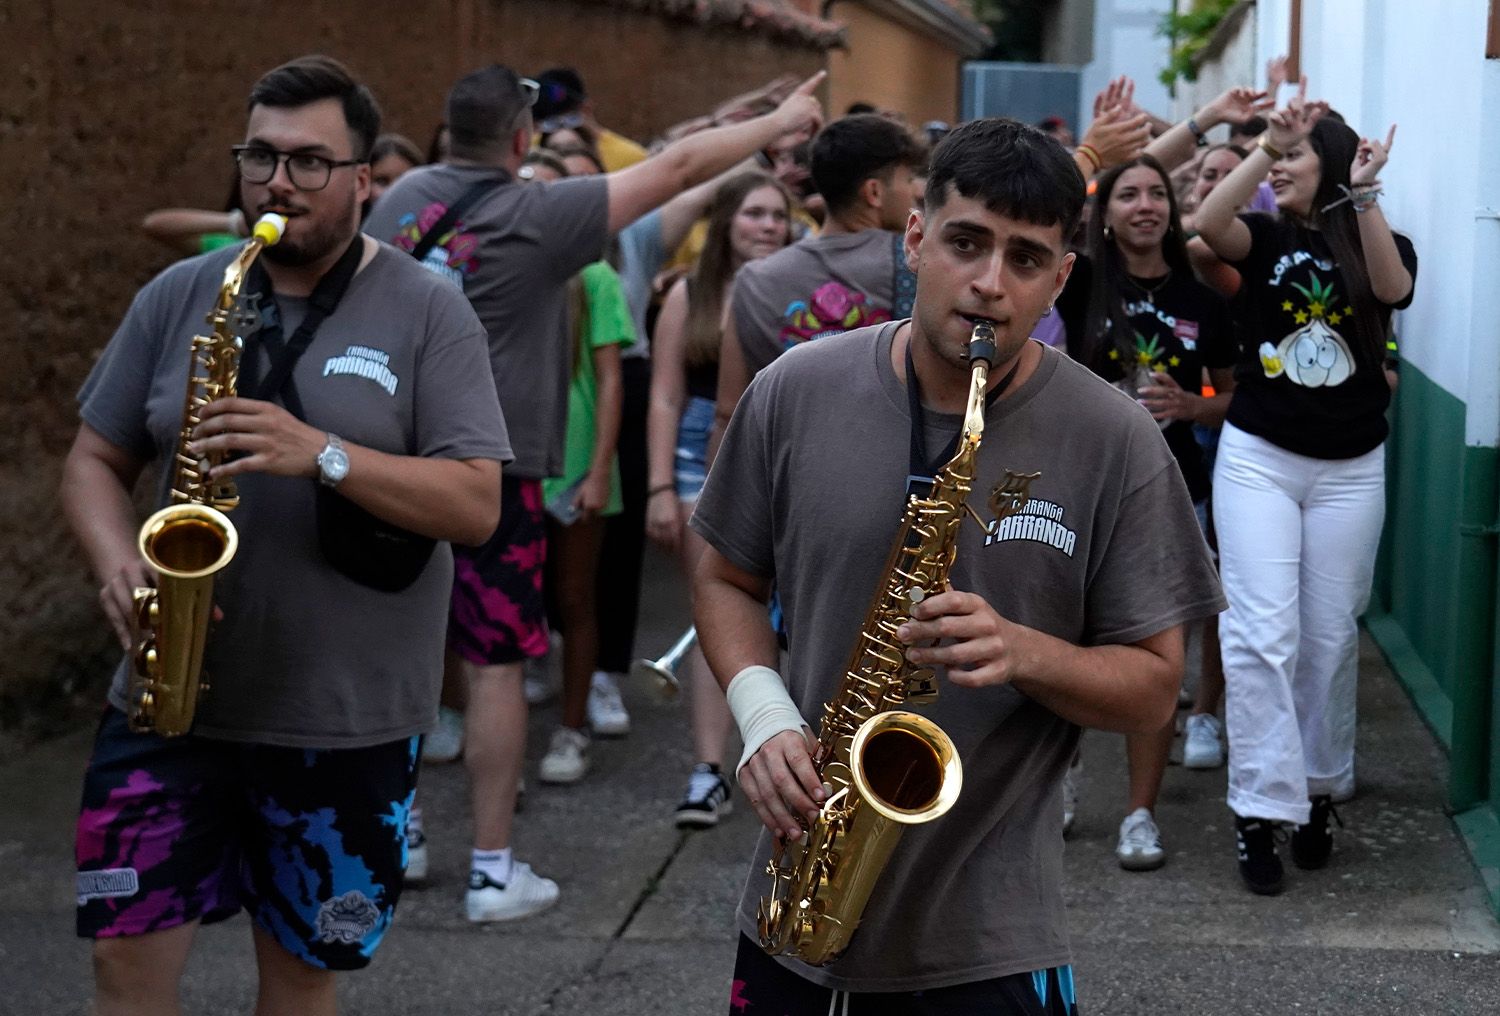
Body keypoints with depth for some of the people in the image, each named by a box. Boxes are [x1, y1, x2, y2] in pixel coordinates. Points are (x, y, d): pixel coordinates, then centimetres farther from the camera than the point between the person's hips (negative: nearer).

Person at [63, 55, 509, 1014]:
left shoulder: (427, 312, -4)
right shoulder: (178, 296, 5)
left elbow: (477, 504, -11)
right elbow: (95, 459, 9)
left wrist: (322, 454, -24)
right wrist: (118, 561, -12)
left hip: (350, 719, -2)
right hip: (168, 698, 2)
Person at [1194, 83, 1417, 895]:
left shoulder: (1380, 246, 3)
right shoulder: (1267, 240, 2)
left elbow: (1392, 287, -21)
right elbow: (1208, 224, -20)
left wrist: (1362, 196, -28)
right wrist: (1265, 147, -28)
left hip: (1349, 468, 1)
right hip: (1258, 458, -1)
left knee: (1330, 636, 9)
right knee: (1263, 631, -9)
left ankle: (1319, 790, 25)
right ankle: (1262, 810, -7)